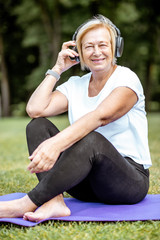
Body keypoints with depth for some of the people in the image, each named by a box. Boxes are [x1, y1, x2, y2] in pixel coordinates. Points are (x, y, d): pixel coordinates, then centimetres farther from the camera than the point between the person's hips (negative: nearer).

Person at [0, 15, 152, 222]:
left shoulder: (126, 79, -7)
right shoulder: (75, 86, 10)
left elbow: (100, 117, -27)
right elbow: (34, 109, -5)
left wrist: (56, 144, -41)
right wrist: (57, 69, 0)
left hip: (131, 179, -5)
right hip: (87, 185, 6)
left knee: (92, 138, -37)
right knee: (37, 125, -11)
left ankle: (27, 204, -34)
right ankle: (55, 202, -32)